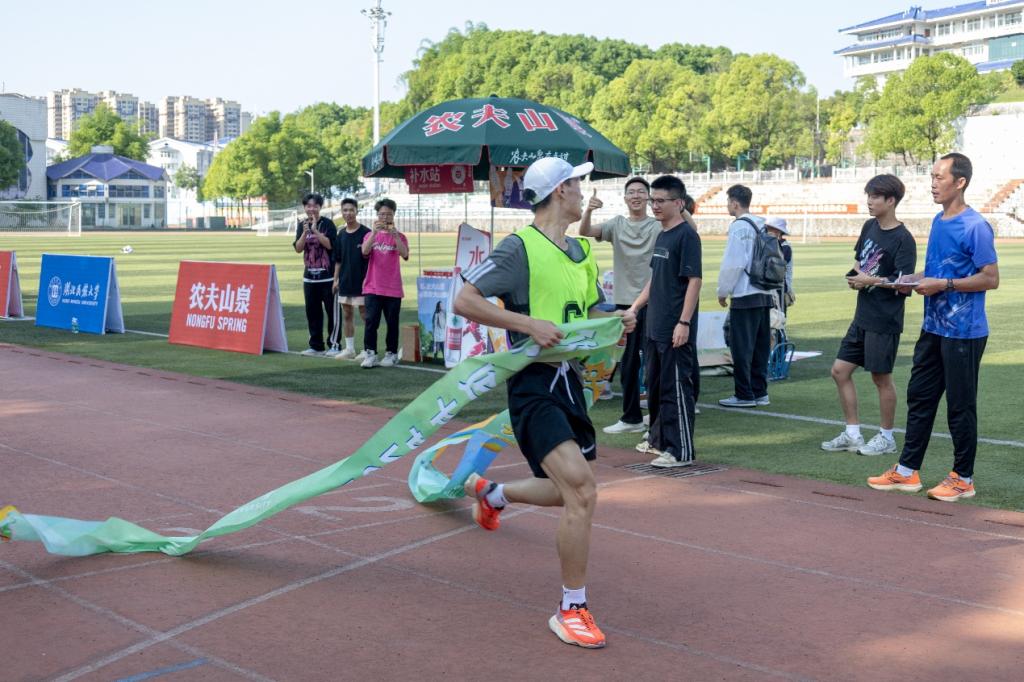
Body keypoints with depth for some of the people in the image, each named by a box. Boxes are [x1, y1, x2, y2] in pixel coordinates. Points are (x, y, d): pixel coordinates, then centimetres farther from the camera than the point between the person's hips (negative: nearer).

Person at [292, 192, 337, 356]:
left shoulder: (327, 224, -4)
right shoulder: (302, 225, 8)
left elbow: (330, 244, -15)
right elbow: (298, 248, 0)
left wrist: (315, 230, -20)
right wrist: (305, 232, -14)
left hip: (327, 276, -5)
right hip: (309, 276, 5)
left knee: (331, 311, -1)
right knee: (312, 312, 8)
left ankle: (334, 345, 5)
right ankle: (316, 345, 16)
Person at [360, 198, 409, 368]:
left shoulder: (399, 236, 5)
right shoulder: (370, 235, 8)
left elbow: (404, 254, -14)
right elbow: (365, 251, -11)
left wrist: (394, 234, -23)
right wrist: (374, 232, -22)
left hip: (393, 289, 0)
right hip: (372, 288, 0)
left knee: (392, 323, 4)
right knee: (371, 321, -7)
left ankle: (391, 354, 12)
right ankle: (370, 354, -5)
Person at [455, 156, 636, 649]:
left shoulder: (582, 252, 14)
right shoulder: (521, 247, -12)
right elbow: (464, 300, -16)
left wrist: (618, 321, 2)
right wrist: (529, 323, -22)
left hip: (570, 381, 9)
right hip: (534, 383, -9)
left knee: (574, 490, 18)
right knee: (580, 489, -19)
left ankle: (490, 493, 46)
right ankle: (571, 610, -5)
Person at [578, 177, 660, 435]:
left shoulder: (658, 227, -2)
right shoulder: (617, 225, 7)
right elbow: (585, 232, -6)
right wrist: (588, 211, -25)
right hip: (624, 302, 4)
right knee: (627, 363, 10)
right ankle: (631, 417, 20)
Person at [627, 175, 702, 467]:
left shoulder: (686, 235, -12)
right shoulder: (661, 236, 14)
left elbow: (694, 281, -16)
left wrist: (684, 323, -21)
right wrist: (635, 307, 20)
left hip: (676, 330, -9)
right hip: (655, 328, 9)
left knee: (677, 388, -5)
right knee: (655, 385, 17)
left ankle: (681, 451, 0)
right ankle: (659, 439, 30)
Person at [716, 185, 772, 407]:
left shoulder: (739, 227, -11)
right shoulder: (761, 226, 13)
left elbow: (733, 264, -15)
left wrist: (723, 291, -4)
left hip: (744, 296, -8)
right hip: (764, 295, 8)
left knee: (741, 347, -2)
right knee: (760, 346, 12)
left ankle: (744, 395, 0)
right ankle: (760, 392, 17)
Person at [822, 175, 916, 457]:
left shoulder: (903, 239, -14)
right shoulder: (869, 227, 8)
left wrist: (871, 280, -16)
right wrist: (855, 278, 2)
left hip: (884, 320, -8)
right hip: (862, 317, 8)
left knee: (881, 377, 3)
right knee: (840, 370, 8)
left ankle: (886, 438, 19)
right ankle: (853, 434, 18)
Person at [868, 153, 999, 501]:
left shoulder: (975, 227, -15)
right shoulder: (938, 222, 12)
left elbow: (990, 278, -16)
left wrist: (942, 285, -20)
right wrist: (917, 278, 5)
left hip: (963, 332, -9)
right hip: (933, 327, 9)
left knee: (960, 406, 1)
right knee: (919, 397, 12)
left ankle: (963, 478, 13)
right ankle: (907, 471, 20)